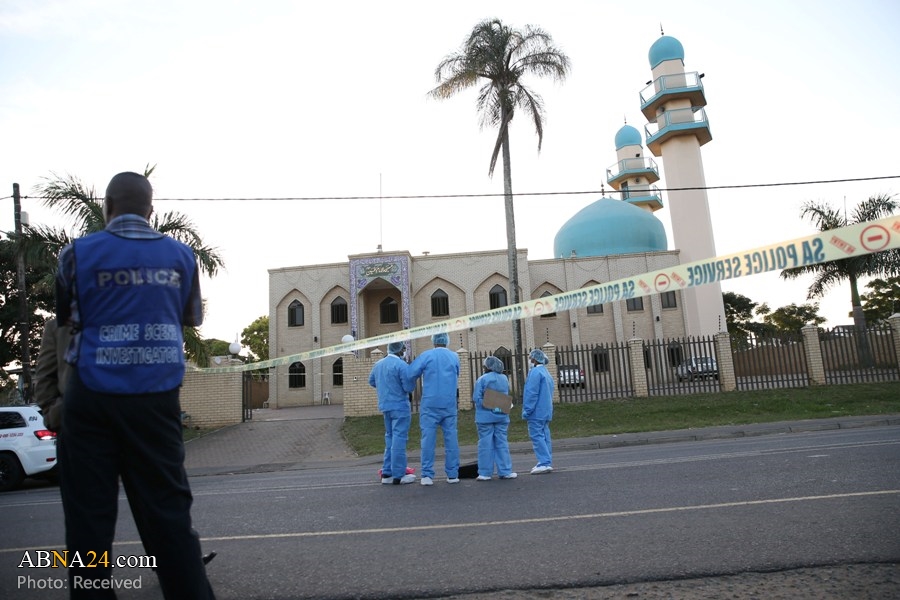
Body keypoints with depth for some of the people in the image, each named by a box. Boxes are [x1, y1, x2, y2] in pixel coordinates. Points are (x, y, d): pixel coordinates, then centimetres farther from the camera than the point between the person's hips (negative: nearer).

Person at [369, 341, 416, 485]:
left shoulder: (378, 364, 8)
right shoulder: (401, 365, -16)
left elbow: (372, 382, 21)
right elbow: (409, 387, -17)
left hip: (385, 406, 8)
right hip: (400, 406, -8)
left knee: (389, 438, 16)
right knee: (399, 439, -4)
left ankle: (387, 473, 19)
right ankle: (399, 475, -1)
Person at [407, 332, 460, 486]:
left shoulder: (426, 355, -3)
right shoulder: (455, 357, 8)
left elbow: (411, 374, -6)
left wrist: (411, 388, 13)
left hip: (430, 404, -2)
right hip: (450, 404, 2)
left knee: (428, 438, 0)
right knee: (451, 438, 7)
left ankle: (427, 475, -1)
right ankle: (453, 474, 10)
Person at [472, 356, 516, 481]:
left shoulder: (482, 379, -10)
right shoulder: (504, 379, 6)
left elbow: (476, 398, -13)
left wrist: (485, 404, -2)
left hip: (485, 417, -4)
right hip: (502, 415, 4)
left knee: (486, 444, 2)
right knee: (502, 443, 9)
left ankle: (485, 473, 6)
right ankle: (505, 471, 10)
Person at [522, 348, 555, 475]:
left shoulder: (535, 372, -13)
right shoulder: (547, 373, 18)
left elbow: (531, 394, -18)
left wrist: (526, 411, -15)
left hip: (536, 412, -9)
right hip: (546, 412, 9)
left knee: (537, 436, -8)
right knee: (544, 436, 11)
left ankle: (544, 463, -10)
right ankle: (547, 462, 13)